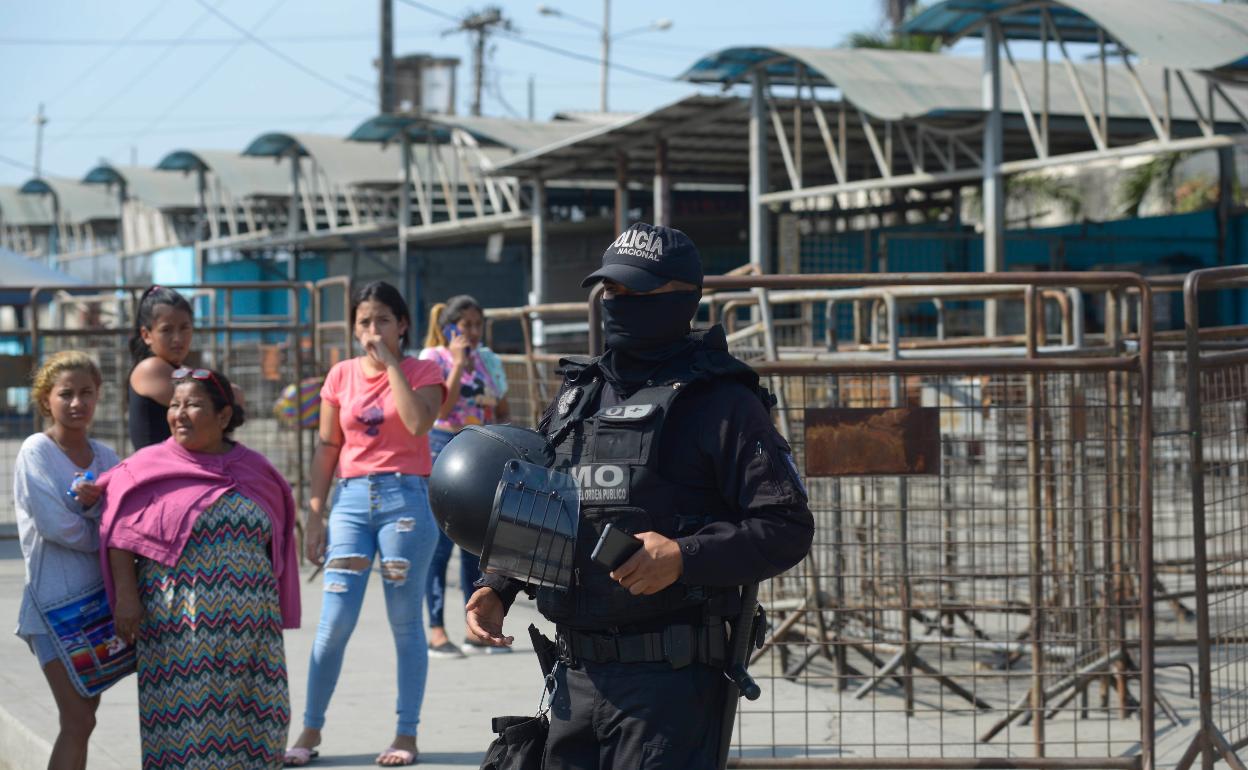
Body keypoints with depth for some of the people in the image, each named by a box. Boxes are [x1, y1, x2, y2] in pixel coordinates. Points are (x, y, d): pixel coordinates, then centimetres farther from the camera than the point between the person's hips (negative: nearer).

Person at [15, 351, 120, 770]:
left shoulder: (105, 456, 8)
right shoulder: (36, 451, -8)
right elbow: (54, 524, -18)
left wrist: (93, 503, -20)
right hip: (53, 603, -6)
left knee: (82, 718, 10)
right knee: (78, 722, -12)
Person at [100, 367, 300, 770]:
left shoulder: (254, 469, 10)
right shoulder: (149, 468, 2)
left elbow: (276, 538, 15)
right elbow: (121, 533, -1)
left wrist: (273, 612, 12)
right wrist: (126, 595, -11)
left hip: (248, 620, 3)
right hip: (177, 623, -3)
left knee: (251, 718, 2)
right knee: (183, 715, -4)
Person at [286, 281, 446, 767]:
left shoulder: (422, 372, 2)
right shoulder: (342, 376, 9)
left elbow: (418, 423, -18)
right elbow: (327, 448, 11)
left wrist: (390, 362, -12)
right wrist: (314, 517, 6)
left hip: (405, 498, -2)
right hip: (352, 499, 2)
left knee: (405, 623, 2)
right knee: (334, 622, -3)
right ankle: (310, 731, 7)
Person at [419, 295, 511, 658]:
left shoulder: (488, 360, 11)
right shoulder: (433, 358, -5)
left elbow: (503, 411, 16)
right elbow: (442, 409, -16)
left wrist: (500, 426, -5)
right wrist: (458, 364, -17)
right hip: (443, 449, -5)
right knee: (440, 542, -6)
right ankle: (437, 631, -3)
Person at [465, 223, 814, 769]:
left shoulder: (721, 402, -5)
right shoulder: (576, 396, 16)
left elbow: (787, 527, -11)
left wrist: (684, 556, -22)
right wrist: (496, 588, 9)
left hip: (668, 679, -6)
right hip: (575, 675, 7)